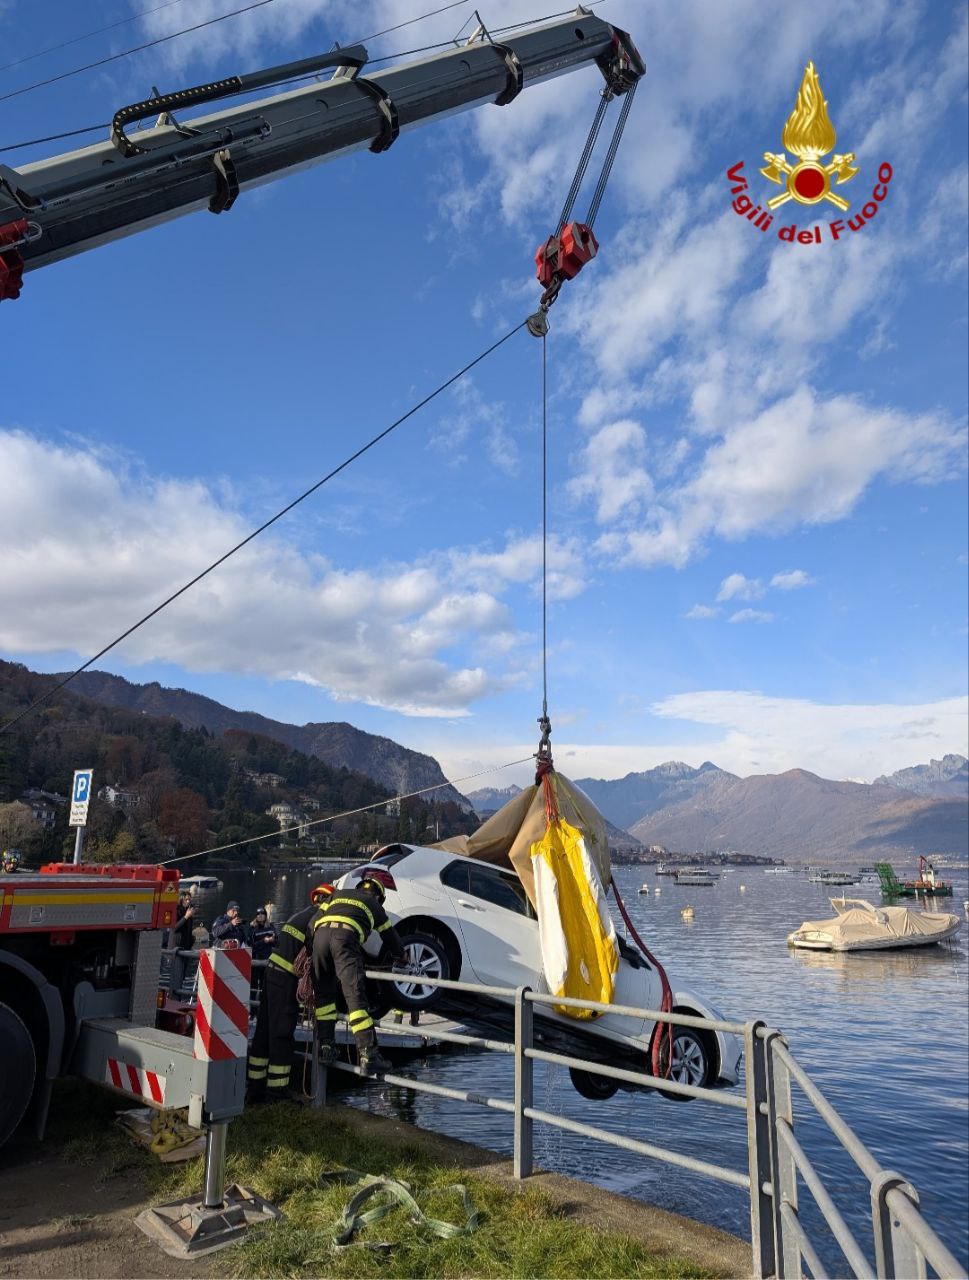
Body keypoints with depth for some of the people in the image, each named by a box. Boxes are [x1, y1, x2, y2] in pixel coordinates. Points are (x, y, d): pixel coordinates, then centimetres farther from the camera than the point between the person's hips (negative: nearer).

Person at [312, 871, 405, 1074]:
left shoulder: (340, 894, 36)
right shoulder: (375, 906, 30)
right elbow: (390, 936, 39)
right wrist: (401, 956, 57)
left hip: (320, 934, 3)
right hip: (345, 937, -3)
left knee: (323, 994, 17)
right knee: (355, 996, -9)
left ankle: (326, 1045, 15)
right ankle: (368, 1053, -15)